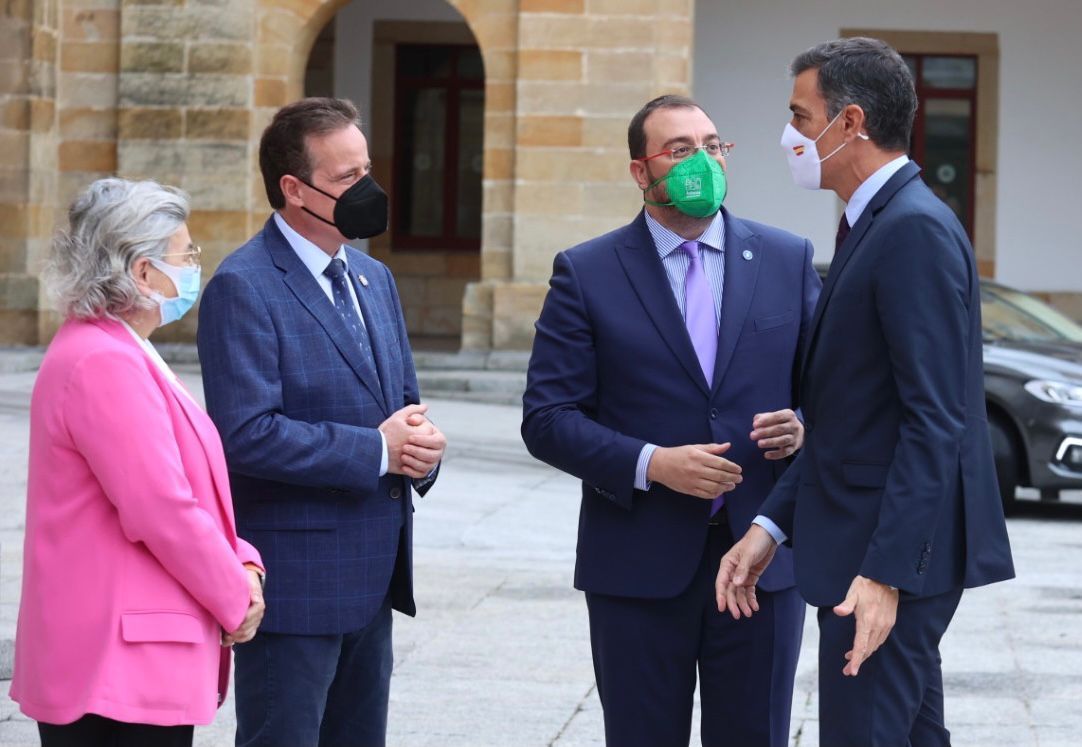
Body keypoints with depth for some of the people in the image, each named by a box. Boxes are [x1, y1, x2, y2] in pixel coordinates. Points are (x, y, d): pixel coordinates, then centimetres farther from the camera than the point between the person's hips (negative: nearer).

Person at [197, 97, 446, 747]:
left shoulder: (373, 279, 15)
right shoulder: (244, 287, -13)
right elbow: (247, 434, -22)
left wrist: (422, 446, -4)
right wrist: (377, 450, -17)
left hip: (375, 573, 8)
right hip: (294, 578, -8)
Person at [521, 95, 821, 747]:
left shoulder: (788, 259, 6)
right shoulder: (586, 274, 0)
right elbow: (547, 418, -5)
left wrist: (804, 427, -12)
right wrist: (652, 463, -18)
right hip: (640, 566, -2)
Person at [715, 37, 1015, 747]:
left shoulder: (916, 229, -17)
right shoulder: (875, 225, 15)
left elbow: (936, 419, -23)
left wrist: (885, 571, -26)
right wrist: (771, 526, 9)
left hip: (894, 554, -10)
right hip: (872, 545, 10)